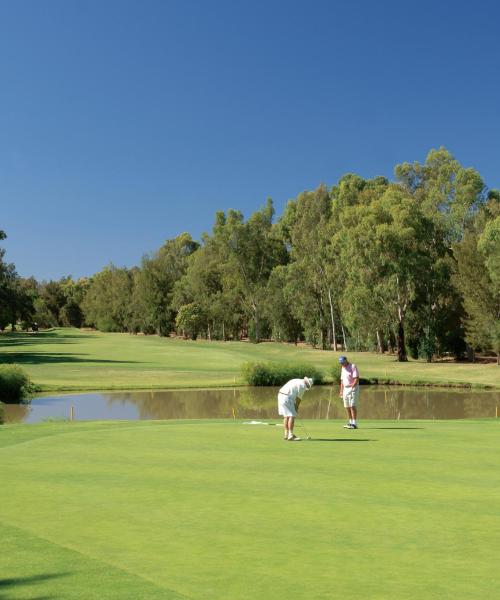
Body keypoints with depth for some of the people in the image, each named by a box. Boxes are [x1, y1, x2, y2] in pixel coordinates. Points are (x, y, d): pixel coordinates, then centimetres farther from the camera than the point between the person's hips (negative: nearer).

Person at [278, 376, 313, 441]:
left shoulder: (297, 381, 24)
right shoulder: (303, 386, -4)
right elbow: (298, 398, -2)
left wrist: (295, 406, 17)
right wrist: (296, 408, 9)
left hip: (281, 395, 10)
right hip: (287, 398, -10)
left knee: (286, 416, 16)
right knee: (292, 416, -8)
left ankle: (287, 434, 20)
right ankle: (290, 436, -12)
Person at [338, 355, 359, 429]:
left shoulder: (353, 366, -10)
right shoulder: (342, 368, 15)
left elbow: (357, 378, -17)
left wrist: (352, 386, -26)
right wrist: (341, 390, 15)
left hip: (353, 388, -8)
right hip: (345, 389, 8)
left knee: (352, 406, -14)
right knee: (347, 406, 6)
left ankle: (354, 424, -15)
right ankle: (350, 422, 13)